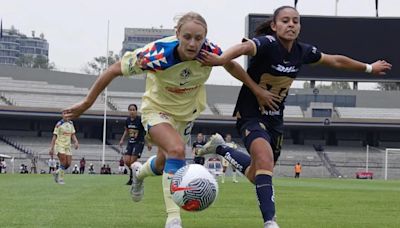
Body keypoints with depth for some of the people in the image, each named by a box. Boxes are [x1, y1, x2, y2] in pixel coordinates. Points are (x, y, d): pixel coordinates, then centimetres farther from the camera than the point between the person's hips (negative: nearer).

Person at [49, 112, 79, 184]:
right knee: (63, 163, -16)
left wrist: (76, 142, -8)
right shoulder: (59, 124, -6)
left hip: (68, 146, 5)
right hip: (60, 145, -5)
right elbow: (54, 136, -5)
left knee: (68, 164, 0)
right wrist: (51, 148, -9)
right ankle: (60, 179, -5)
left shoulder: (71, 124, 10)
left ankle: (57, 172, 23)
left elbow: (73, 135, 12)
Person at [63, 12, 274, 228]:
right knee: (177, 149, -32)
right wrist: (87, 102, -23)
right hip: (157, 109, -5)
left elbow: (231, 65, -3)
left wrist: (256, 89, 3)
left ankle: (140, 172, 58)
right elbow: (115, 70, -26)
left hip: (187, 112, 5)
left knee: (164, 164, 21)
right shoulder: (158, 54, -36)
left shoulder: (210, 51, -27)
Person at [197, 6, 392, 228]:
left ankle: (220, 147, 43)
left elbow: (336, 61, 12)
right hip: (251, 115, -7)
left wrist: (369, 68, 23)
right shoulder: (267, 44, -24)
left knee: (256, 174, 18)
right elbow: (244, 47, -47)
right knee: (265, 161, -30)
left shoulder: (303, 51, -5)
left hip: (275, 119, 7)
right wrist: (220, 59, -68)